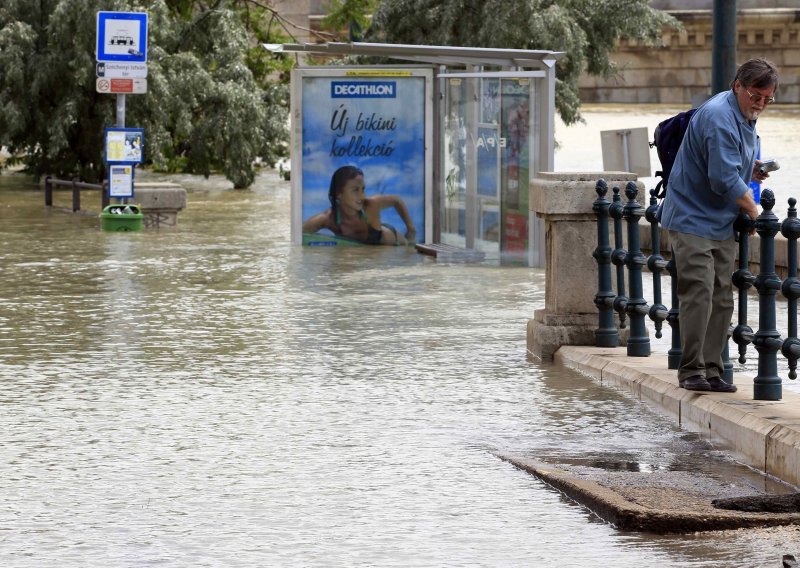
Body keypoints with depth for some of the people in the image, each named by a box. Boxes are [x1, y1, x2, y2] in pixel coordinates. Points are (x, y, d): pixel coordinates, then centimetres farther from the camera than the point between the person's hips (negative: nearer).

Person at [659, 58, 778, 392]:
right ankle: (691, 370, -9)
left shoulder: (745, 118, 11)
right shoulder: (719, 117, -21)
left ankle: (711, 370, 10)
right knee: (699, 295, -14)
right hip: (693, 219, -9)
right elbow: (724, 179, -25)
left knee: (722, 299, 6)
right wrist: (752, 209, -13)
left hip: (723, 224, 9)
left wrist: (751, 171, 6)